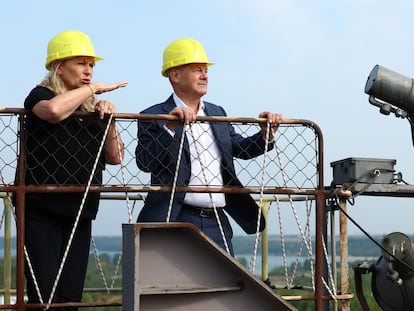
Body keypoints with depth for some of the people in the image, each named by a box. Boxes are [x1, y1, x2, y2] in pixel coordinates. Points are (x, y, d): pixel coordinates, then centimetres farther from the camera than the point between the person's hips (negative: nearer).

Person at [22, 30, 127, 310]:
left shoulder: (93, 109, 16)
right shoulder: (40, 96, -1)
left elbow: (115, 157, 15)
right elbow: (54, 110, -26)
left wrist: (109, 121, 0)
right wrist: (93, 88, -13)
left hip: (80, 213, 6)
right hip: (41, 210, -6)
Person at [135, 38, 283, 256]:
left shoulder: (217, 114, 18)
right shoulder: (154, 117, -2)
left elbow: (242, 149, 21)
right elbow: (145, 163, -13)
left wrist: (266, 133, 3)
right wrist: (169, 127, -23)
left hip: (217, 222, 6)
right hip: (177, 220, -5)